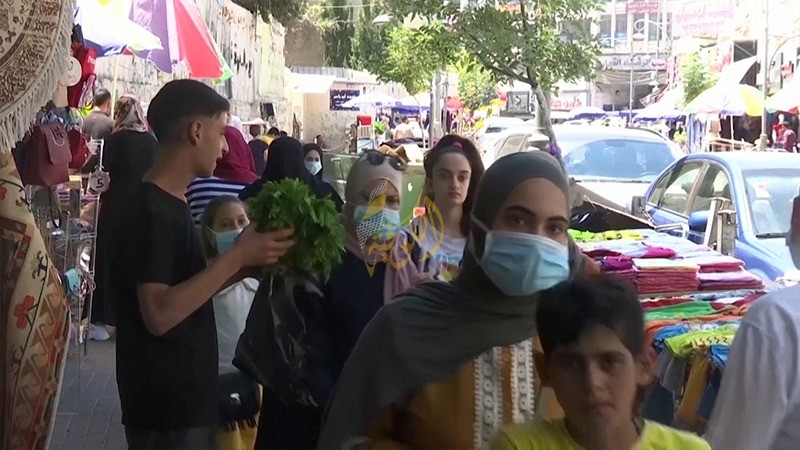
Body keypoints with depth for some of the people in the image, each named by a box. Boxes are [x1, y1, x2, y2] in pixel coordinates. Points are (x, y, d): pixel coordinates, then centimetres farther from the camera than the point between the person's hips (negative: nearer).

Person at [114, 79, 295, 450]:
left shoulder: (170, 204, 10)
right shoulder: (151, 210, -19)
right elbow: (159, 313, -26)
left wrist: (247, 265, 2)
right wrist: (237, 256, -25)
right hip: (166, 408, -9)